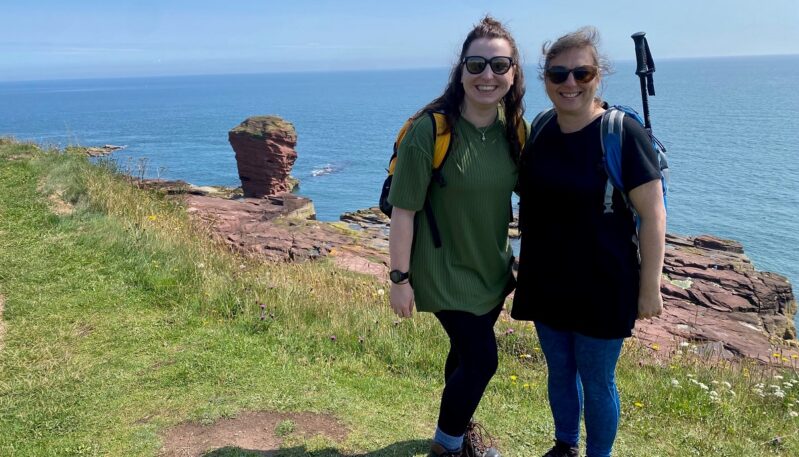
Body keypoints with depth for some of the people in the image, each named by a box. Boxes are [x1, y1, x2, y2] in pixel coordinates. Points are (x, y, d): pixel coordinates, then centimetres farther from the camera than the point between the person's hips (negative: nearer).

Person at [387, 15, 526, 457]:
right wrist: (399, 278, -16)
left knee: (468, 351, 19)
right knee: (481, 358, -2)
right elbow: (403, 210, -18)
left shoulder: (513, 128, -3)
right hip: (447, 271, -5)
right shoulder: (430, 129, -21)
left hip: (491, 267, 6)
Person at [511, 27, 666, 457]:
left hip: (601, 288, -5)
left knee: (596, 382, 11)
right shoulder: (539, 132, 1)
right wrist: (527, 272, 13)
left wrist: (650, 288, -12)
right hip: (546, 283, 5)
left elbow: (653, 217, -13)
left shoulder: (623, 135, -15)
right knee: (559, 371, 21)